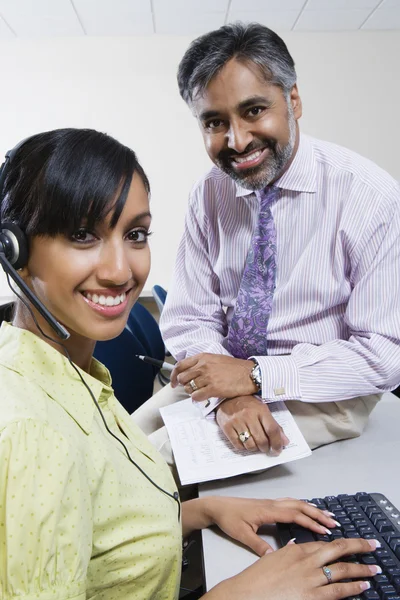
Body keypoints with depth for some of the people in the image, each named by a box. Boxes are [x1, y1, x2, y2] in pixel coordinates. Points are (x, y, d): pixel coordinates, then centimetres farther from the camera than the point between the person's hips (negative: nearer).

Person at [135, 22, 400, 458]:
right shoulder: (208, 197, -4)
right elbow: (188, 319, -3)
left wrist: (254, 375, -23)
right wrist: (229, 397, -23)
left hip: (323, 395, -4)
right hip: (225, 372, 5)